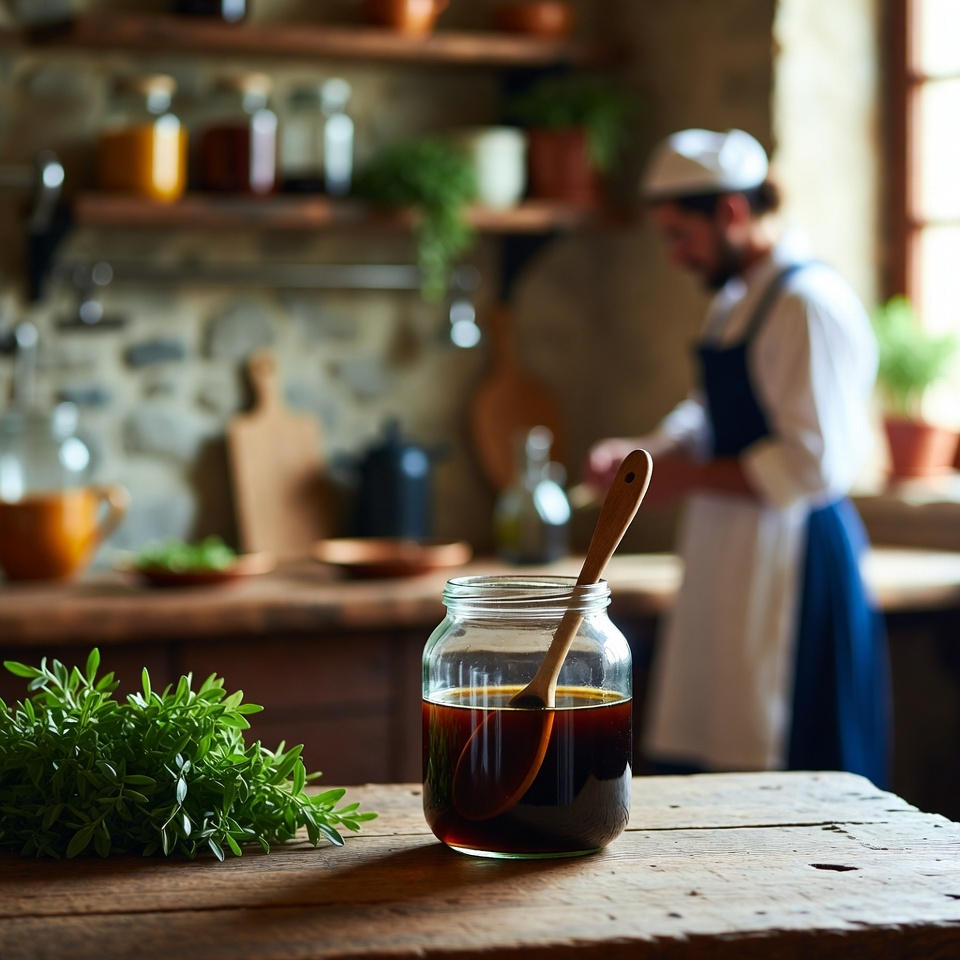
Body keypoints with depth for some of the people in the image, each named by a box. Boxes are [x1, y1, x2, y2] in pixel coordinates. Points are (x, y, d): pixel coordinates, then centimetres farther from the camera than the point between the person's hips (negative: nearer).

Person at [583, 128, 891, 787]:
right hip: (729, 561, 10)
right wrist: (646, 452, 7)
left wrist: (688, 478, -15)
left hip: (790, 565, -10)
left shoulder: (810, 302, -16)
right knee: (698, 766, 11)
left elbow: (814, 462, -21)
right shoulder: (736, 300, 15)